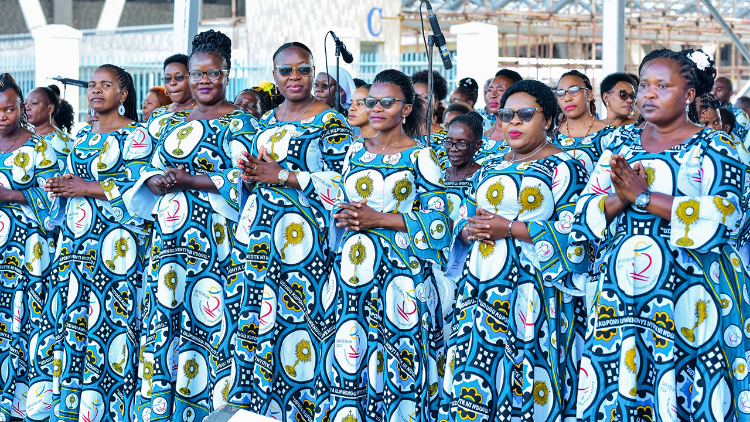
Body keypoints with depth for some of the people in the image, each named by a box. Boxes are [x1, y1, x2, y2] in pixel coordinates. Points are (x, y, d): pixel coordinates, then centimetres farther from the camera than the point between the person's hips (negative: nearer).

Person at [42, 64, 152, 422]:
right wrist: (59, 187, 2)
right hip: (74, 242, 7)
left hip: (115, 242, -7)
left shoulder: (136, 135, -2)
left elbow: (137, 187, -12)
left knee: (109, 317, -10)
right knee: (66, 315, 2)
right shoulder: (82, 137, 20)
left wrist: (88, 188, -12)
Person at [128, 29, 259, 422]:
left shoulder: (239, 122, -1)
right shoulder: (174, 121, 18)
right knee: (163, 320, 3)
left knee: (209, 321, -7)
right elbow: (154, 170, 17)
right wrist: (157, 181, -6)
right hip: (169, 239, 6)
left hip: (214, 241, -6)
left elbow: (241, 179, -12)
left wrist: (190, 180, -16)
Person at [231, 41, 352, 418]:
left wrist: (281, 176, -15)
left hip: (302, 240, -6)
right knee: (254, 321, 4)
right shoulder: (267, 122, 18)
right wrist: (249, 176, 1)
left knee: (295, 318, -8)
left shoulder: (331, 123, -4)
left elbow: (340, 184, -13)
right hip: (260, 241, 6)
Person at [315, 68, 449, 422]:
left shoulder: (420, 156, -1)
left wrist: (380, 219, -13)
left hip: (399, 274, -5)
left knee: (396, 367, -5)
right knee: (345, 364, 2)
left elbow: (438, 220, -7)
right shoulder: (356, 151, 15)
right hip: (351, 273, 5)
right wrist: (342, 216, -1)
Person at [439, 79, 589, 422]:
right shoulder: (489, 170, 20)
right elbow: (462, 219, 22)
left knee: (527, 381, -7)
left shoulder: (564, 168, -1)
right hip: (480, 289, 6)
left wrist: (510, 229, -16)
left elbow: (574, 232, -12)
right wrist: (469, 230, -3)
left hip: (534, 291, -6)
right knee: (471, 380, 1)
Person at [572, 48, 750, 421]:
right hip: (620, 301, 4)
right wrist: (618, 200, -13)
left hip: (689, 301, -4)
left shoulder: (712, 148, 1)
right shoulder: (622, 144, 14)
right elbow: (582, 216, 8)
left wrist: (643, 196, -16)